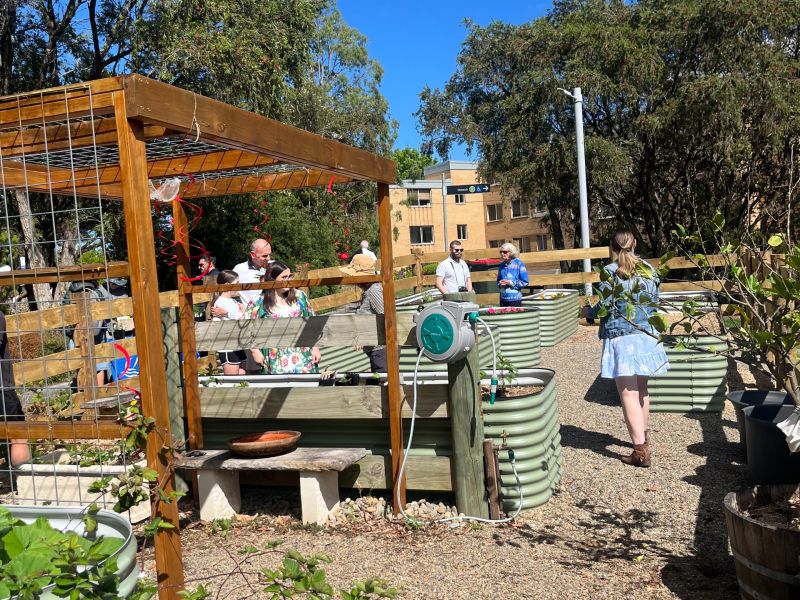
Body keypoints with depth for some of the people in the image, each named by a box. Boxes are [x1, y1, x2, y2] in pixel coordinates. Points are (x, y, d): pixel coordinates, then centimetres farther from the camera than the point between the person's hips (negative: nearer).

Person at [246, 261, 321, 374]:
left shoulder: (299, 296, 6)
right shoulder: (259, 303, -1)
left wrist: (315, 347, 7)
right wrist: (255, 351, -4)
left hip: (302, 356, 2)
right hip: (276, 360, -2)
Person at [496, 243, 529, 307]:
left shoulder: (519, 264, -4)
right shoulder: (502, 265, 10)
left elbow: (525, 282, -6)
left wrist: (510, 282, -13)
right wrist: (500, 283, -2)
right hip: (503, 299, 4)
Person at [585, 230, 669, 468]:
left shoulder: (610, 271, -9)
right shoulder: (648, 269, 6)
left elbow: (605, 307, -11)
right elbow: (654, 301, 11)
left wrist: (588, 311, 9)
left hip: (620, 336, -5)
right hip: (646, 334, 6)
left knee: (628, 394, -4)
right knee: (641, 389, 21)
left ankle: (641, 451, -6)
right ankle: (643, 437, 36)